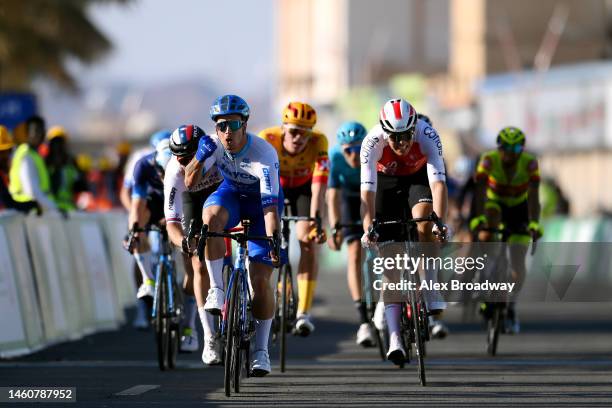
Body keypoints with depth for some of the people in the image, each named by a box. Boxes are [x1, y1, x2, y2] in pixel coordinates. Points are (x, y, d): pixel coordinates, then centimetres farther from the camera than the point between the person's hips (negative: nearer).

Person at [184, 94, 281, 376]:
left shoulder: (264, 154, -34)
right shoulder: (213, 144, -22)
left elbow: (270, 203, -39)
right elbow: (190, 182, -24)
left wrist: (274, 240, -50)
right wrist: (201, 157, -42)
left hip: (261, 202, -3)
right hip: (231, 194, 3)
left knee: (260, 279, -10)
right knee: (211, 217, -36)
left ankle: (261, 350, 4)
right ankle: (216, 290, -26)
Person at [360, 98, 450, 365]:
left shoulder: (427, 135, -34)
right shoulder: (372, 142, -33)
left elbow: (438, 182, -41)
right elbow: (367, 190, -37)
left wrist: (440, 222, -54)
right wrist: (367, 229, -49)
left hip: (418, 176, 0)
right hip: (387, 181, 0)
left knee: (424, 223, -33)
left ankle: (431, 290, -14)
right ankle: (394, 338, -12)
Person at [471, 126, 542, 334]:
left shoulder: (530, 163, -26)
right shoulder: (489, 160, -27)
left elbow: (533, 197, -32)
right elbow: (480, 192, -33)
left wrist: (534, 224, -46)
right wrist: (478, 220, -46)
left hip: (519, 208, 0)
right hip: (495, 203, 0)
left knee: (518, 261, -10)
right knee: (492, 213, -38)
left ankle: (511, 305, 11)